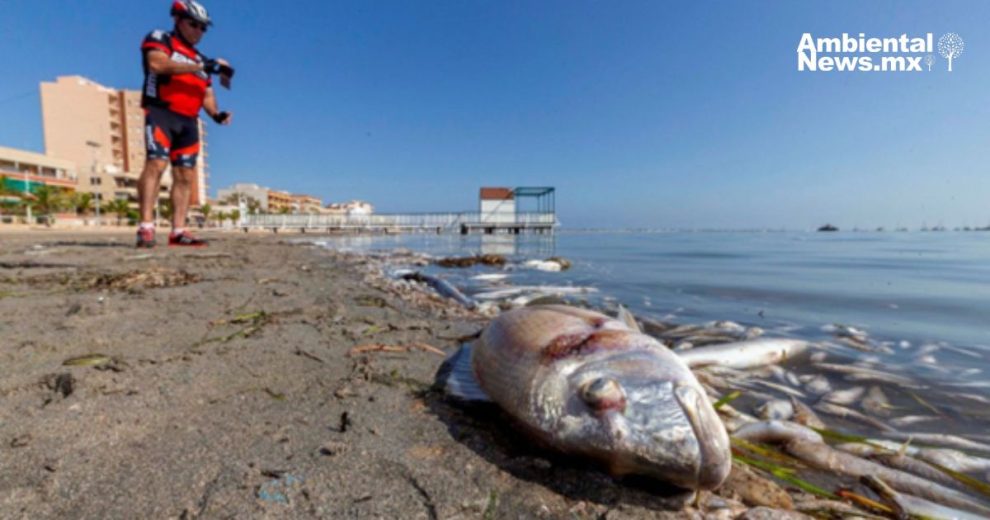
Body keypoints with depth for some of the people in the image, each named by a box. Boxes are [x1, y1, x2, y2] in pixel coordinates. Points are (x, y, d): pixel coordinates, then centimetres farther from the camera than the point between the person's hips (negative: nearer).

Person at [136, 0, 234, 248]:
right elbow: (157, 63, -13)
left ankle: (178, 231, 0)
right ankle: (146, 226, -23)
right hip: (161, 112, -5)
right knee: (156, 163, -20)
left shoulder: (201, 60, 24)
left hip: (189, 121, 6)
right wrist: (200, 66, -17)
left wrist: (216, 114, -3)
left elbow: (207, 94, 18)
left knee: (186, 175, -1)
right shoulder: (159, 39, 8)